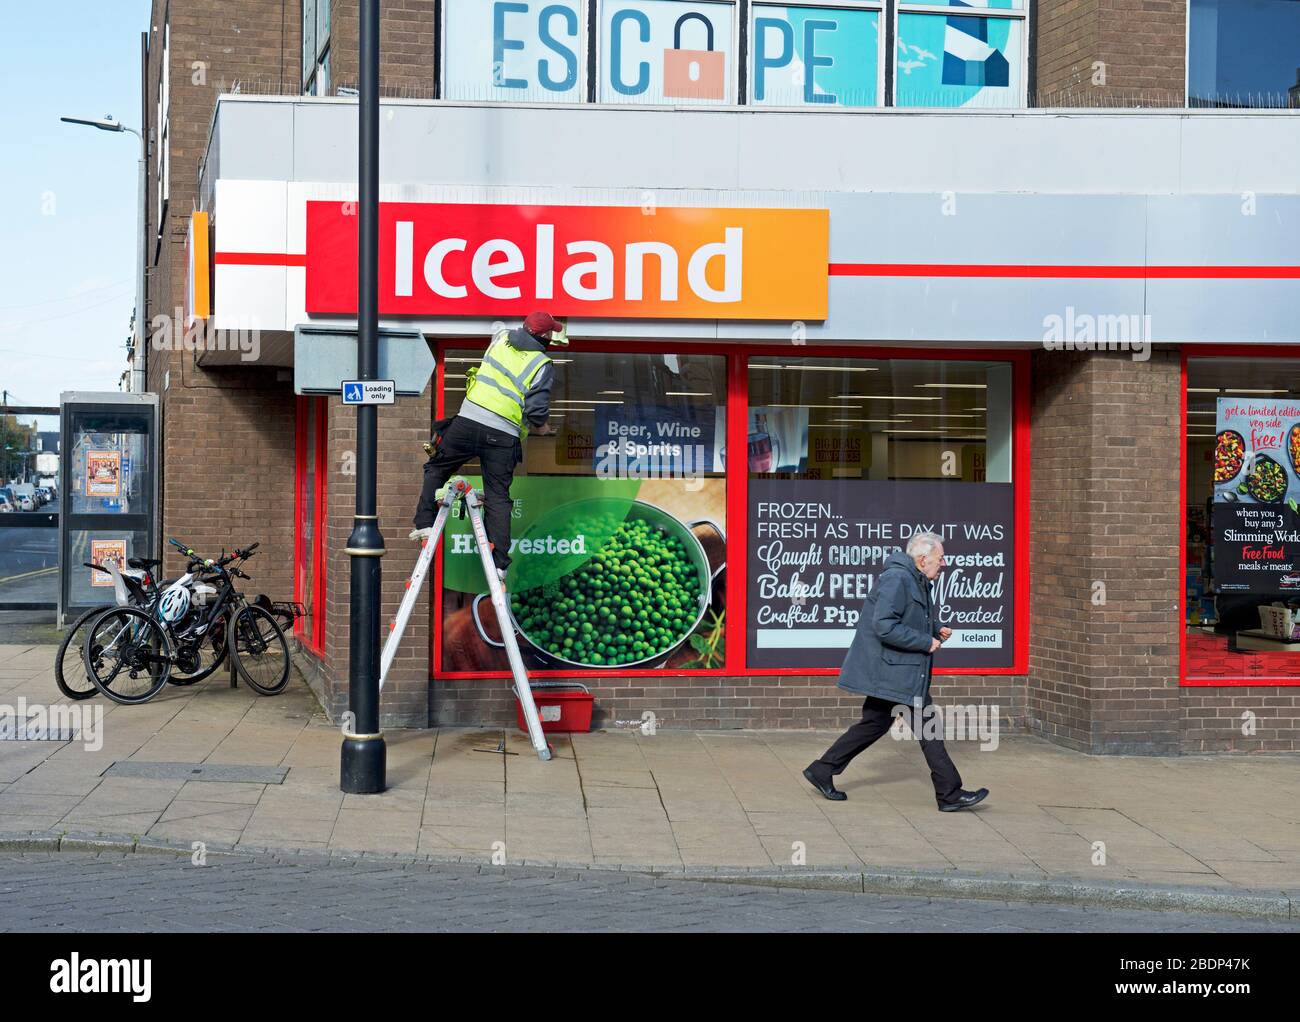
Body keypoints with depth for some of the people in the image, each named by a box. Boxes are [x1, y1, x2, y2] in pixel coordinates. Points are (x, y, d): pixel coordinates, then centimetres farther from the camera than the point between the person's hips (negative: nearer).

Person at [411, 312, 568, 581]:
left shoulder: (501, 339, 7)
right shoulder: (543, 365, -4)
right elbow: (536, 411, -9)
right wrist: (541, 427, 11)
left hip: (469, 421, 2)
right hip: (503, 437, -2)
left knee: (436, 469, 23)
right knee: (498, 497, 6)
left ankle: (425, 523, 11)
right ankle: (499, 563, 3)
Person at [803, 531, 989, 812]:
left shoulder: (916, 581, 15)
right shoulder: (897, 579, -19)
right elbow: (885, 626, -27)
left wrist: (936, 630, 11)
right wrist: (926, 642, -21)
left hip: (891, 672, 11)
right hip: (896, 672, -11)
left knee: (875, 723, 15)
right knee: (927, 728, -4)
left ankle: (822, 771, 21)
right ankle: (950, 793, 3)